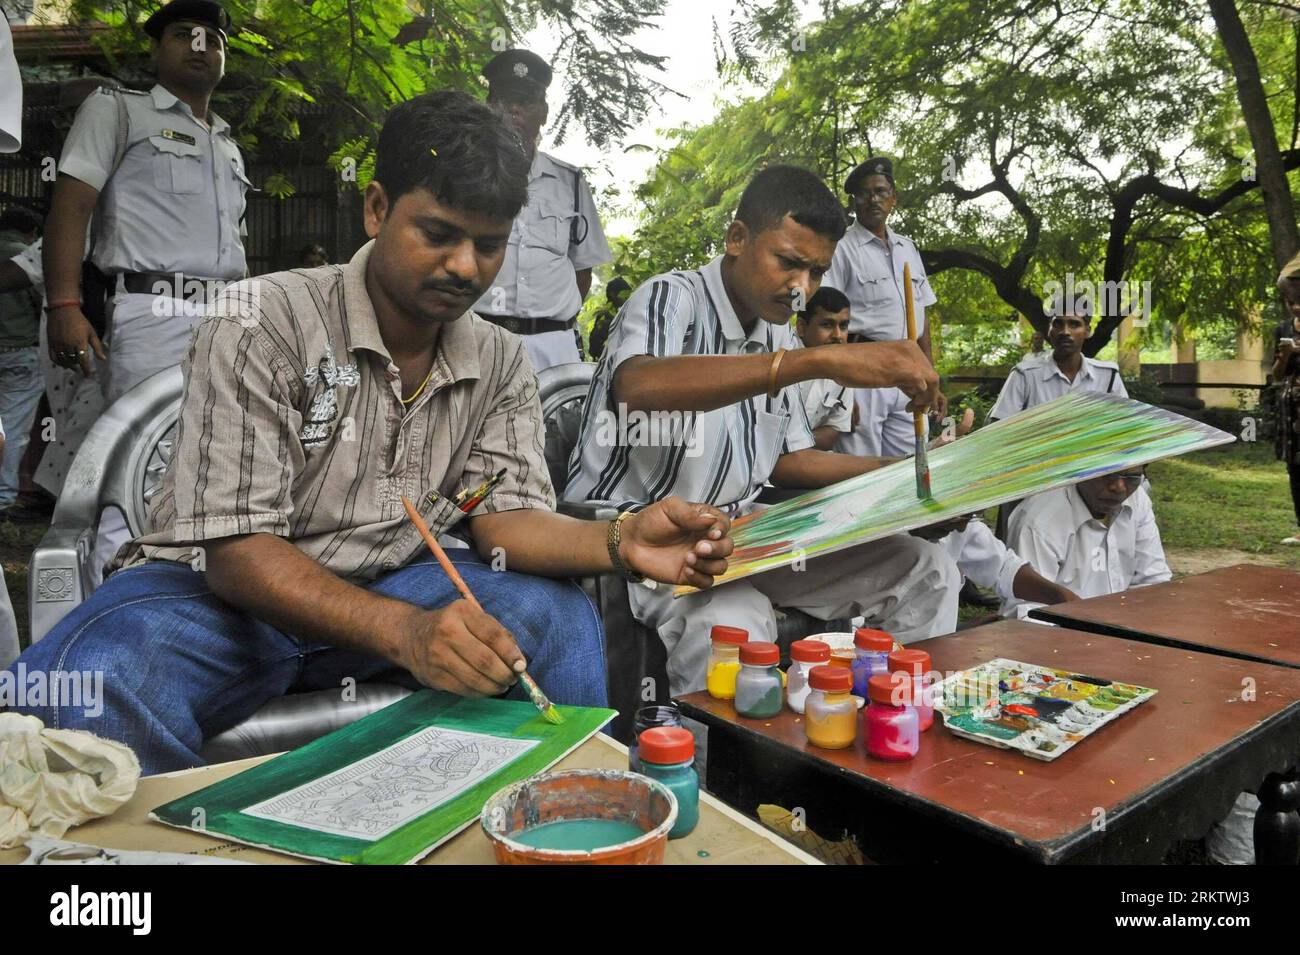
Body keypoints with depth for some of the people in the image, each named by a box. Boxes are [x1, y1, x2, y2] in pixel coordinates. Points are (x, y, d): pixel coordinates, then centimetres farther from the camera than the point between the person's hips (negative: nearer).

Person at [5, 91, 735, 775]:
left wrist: (619, 541, -30)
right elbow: (233, 547, -22)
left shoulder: (502, 363, 0)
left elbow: (506, 516, -7)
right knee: (96, 677, -35)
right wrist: (406, 631, -38)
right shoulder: (259, 325, -17)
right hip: (223, 589, -3)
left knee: (559, 612, -20)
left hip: (388, 589, 4)